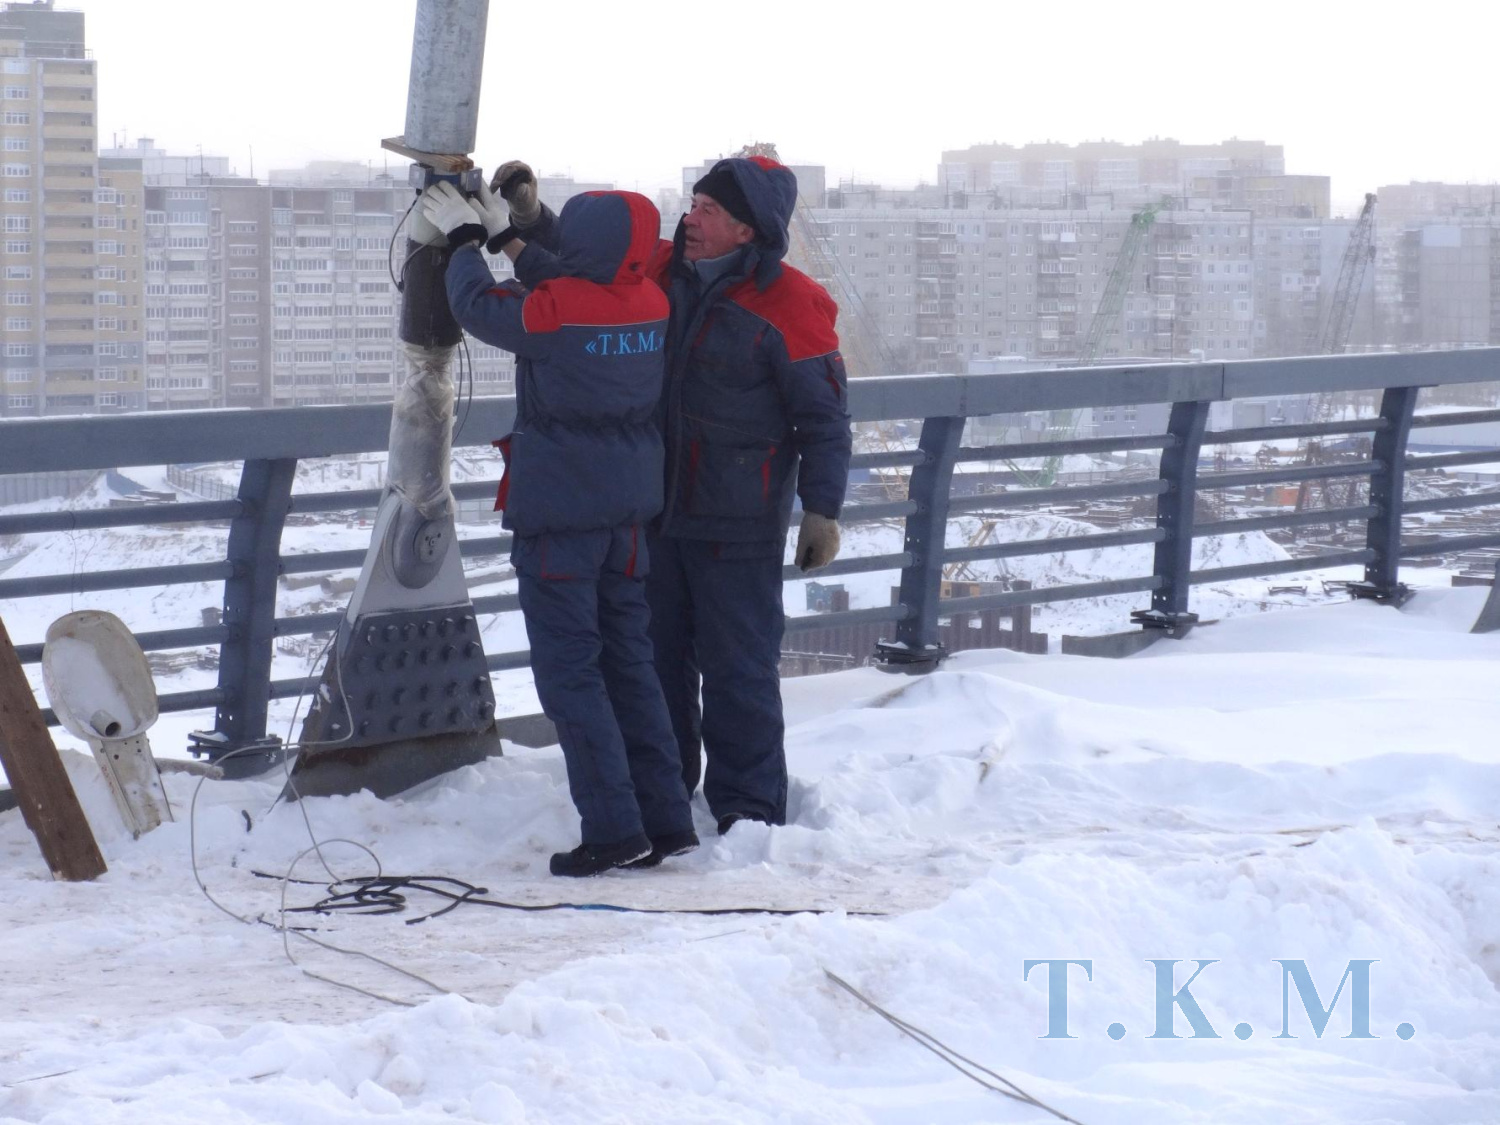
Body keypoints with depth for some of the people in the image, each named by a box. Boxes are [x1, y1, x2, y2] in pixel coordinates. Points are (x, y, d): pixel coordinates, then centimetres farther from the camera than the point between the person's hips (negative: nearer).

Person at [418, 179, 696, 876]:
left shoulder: (551, 313, -20)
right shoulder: (650, 304, -1)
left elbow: (478, 307, -2)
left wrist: (464, 240, 15)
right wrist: (504, 237, 26)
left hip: (558, 516, -6)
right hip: (627, 511, 6)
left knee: (570, 673, -1)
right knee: (628, 663, 14)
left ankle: (613, 830, -5)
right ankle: (666, 819, 14)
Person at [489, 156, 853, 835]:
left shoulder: (788, 307, -13)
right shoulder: (661, 272, 3)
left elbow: (824, 417, -9)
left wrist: (821, 510, -12)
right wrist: (530, 219, 1)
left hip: (736, 524, -6)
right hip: (654, 509, 7)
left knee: (737, 665, -3)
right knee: (656, 652, 15)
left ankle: (746, 805, 5)